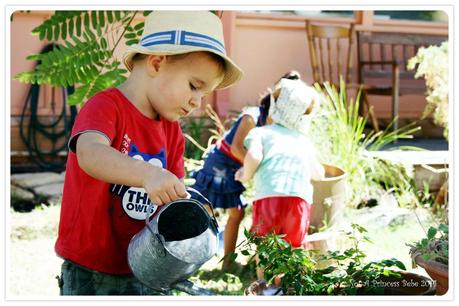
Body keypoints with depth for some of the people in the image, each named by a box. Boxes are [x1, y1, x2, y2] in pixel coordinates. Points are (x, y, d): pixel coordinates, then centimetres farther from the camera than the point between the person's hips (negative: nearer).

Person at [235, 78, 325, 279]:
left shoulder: (260, 132, 15)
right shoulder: (304, 141, 27)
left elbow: (253, 156, -6)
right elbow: (319, 174, 37)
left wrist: (246, 176, 13)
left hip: (268, 197, -2)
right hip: (300, 200, 2)